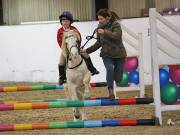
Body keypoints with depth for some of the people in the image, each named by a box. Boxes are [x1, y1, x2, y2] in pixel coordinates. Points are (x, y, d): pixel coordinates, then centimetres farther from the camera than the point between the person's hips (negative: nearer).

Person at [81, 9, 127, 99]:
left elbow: (117, 36, -28)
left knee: (118, 74, 3)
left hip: (119, 54, -2)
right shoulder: (100, 27, 7)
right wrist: (87, 50, 9)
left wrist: (105, 32, -34)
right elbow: (98, 43, 14)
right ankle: (111, 91, -27)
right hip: (107, 54, 2)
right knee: (110, 69, -24)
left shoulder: (115, 24, -9)